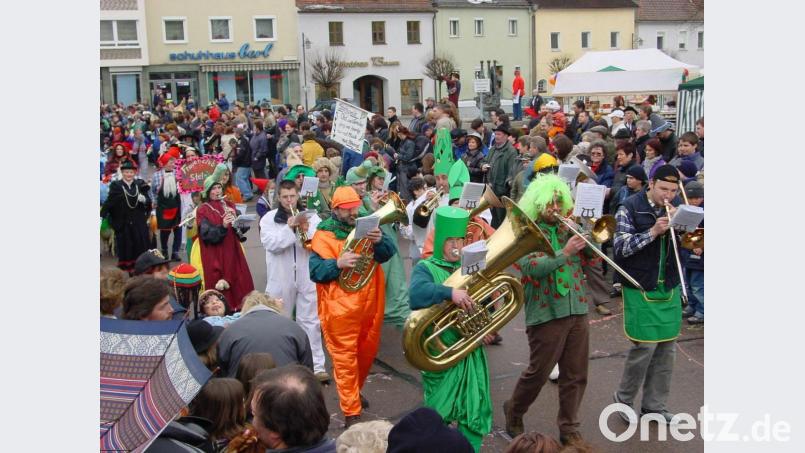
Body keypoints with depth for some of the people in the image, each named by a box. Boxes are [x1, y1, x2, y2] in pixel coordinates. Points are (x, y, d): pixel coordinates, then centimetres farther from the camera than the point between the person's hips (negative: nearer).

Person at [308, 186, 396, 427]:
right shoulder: (324, 234, -7)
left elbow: (388, 253, -3)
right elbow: (315, 270, -13)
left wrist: (379, 240, -25)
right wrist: (338, 263, -31)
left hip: (369, 303, 6)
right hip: (341, 307, -5)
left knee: (368, 351, 20)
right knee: (345, 358, -2)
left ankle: (355, 391, 43)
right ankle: (351, 412, 5)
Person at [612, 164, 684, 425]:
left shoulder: (676, 208, 7)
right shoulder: (630, 208, -7)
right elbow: (621, 247, -14)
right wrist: (653, 232, -24)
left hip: (669, 288, 5)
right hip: (640, 288, -5)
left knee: (667, 348, 8)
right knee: (646, 345, -6)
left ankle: (654, 405, 22)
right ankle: (623, 398, 16)